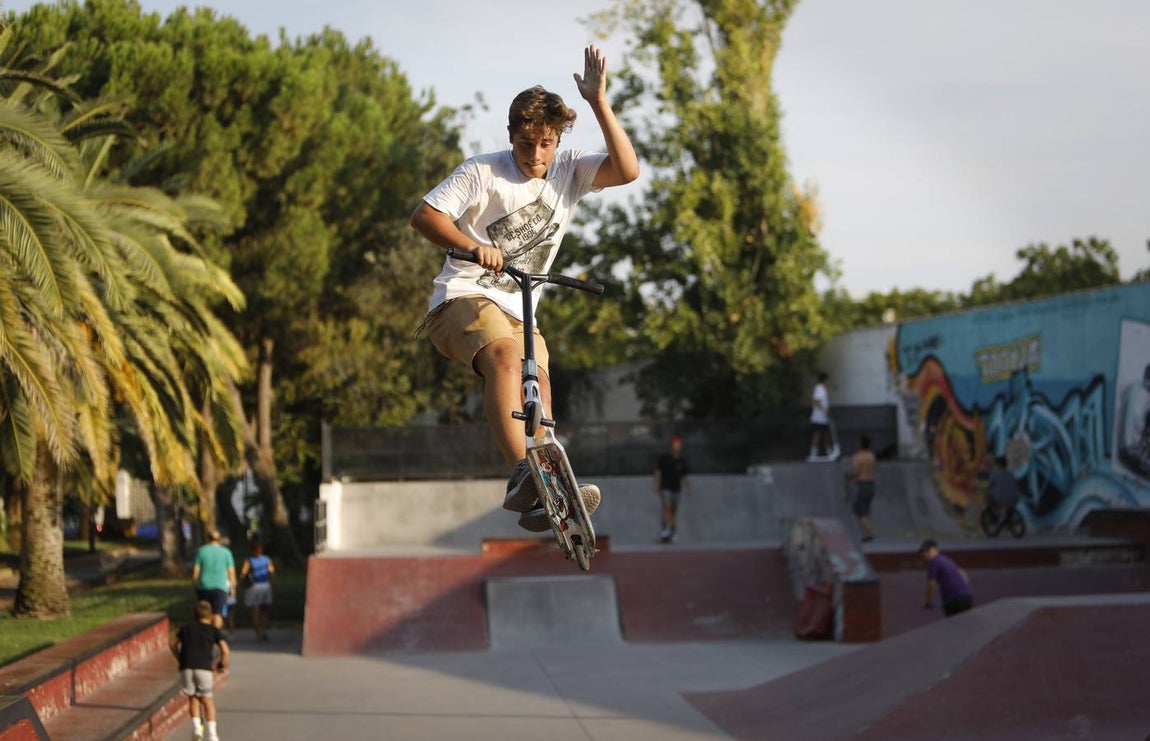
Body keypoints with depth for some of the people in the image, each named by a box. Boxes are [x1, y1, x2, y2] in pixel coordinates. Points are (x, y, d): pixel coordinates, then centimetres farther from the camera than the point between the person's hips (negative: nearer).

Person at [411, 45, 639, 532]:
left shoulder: (569, 171, 6)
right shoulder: (483, 172, -6)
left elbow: (627, 170, -11)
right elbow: (423, 216, -12)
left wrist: (599, 103, -19)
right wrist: (471, 246, -30)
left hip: (519, 313, 7)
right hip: (464, 299, -7)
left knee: (538, 386, -16)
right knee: (504, 356, -34)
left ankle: (546, 497, -18)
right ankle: (521, 476, -49)